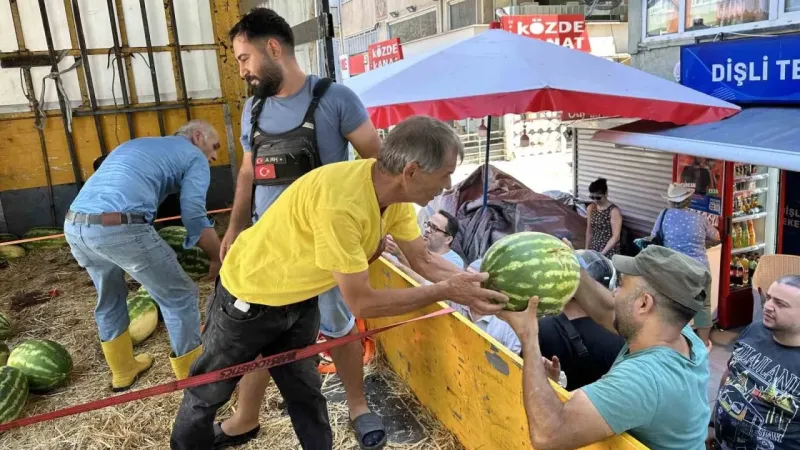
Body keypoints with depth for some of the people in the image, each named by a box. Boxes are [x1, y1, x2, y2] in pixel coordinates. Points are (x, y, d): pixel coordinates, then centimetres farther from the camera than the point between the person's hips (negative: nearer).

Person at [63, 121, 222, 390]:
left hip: (73, 225, 8)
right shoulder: (194, 157, 11)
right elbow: (194, 216, -1)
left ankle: (123, 371, 45)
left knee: (109, 298, 29)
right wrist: (218, 259, 9)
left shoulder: (138, 144, 34)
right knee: (179, 297, 8)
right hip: (119, 228, -8)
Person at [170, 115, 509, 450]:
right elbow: (361, 302, -33)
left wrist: (474, 285, -16)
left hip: (299, 300, 6)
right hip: (249, 299, -6)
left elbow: (423, 260, -4)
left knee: (305, 393, 17)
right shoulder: (340, 202, -40)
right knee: (207, 395, 16)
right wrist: (445, 291, -28)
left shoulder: (395, 191, -15)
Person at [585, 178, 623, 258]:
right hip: (593, 249, 5)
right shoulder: (590, 208, 1)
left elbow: (615, 237, -18)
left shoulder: (614, 211, -15)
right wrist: (587, 250, 8)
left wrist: (601, 254, -21)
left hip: (609, 252, -5)